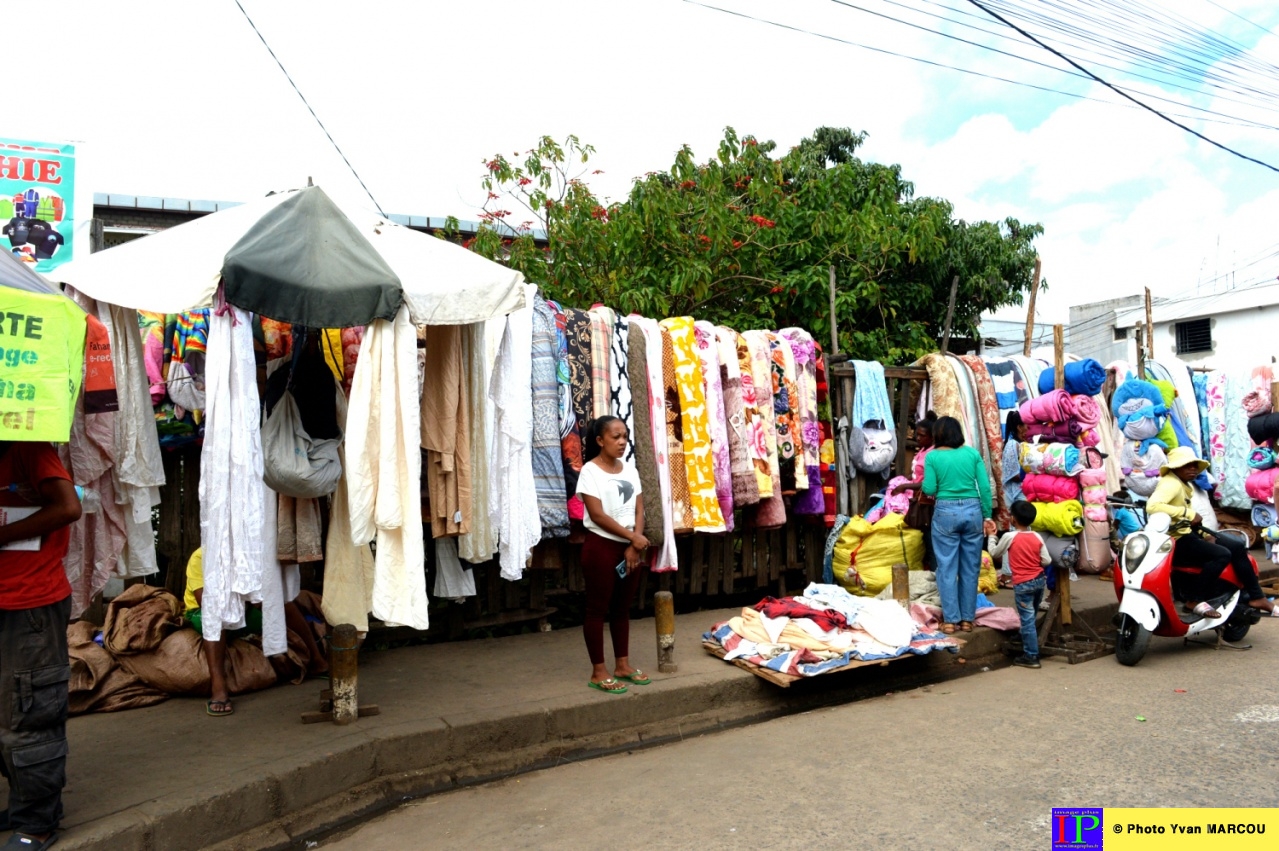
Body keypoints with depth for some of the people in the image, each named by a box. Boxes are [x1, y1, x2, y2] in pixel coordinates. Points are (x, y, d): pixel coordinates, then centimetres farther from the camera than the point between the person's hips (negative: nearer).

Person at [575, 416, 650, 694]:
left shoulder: (630, 470, 8)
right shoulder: (590, 471, -10)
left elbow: (639, 510, 5)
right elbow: (597, 515, -16)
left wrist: (634, 545, -8)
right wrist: (633, 536, -15)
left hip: (630, 547, 6)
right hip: (601, 546, -6)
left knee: (622, 608, 14)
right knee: (598, 608, 2)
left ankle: (622, 665, 24)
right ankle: (599, 672, 10)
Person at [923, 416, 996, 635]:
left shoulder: (932, 456, -3)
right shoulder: (972, 453, 3)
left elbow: (929, 489, -6)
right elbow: (985, 487, 0)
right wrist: (987, 516, 6)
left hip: (946, 513, -2)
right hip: (973, 511, 3)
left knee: (947, 568, 4)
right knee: (970, 568, 10)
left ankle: (949, 620, 6)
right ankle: (967, 619, 16)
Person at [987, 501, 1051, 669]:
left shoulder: (1009, 537, -11)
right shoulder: (1037, 537, 1)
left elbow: (994, 553, 3)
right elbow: (1047, 561, 0)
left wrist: (991, 536, 18)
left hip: (1023, 584, -5)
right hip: (1040, 580, 5)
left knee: (1027, 620, -2)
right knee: (1030, 618, 20)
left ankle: (1031, 656, 0)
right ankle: (1030, 648, 30)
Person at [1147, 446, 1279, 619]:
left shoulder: (1184, 484, 15)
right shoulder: (1171, 483, -18)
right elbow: (1152, 506, -37)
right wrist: (1188, 513, -31)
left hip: (1186, 533, 11)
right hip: (1174, 541, -11)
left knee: (1237, 547, 9)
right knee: (1222, 555, -24)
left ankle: (1256, 597, 18)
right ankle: (1194, 601, -14)